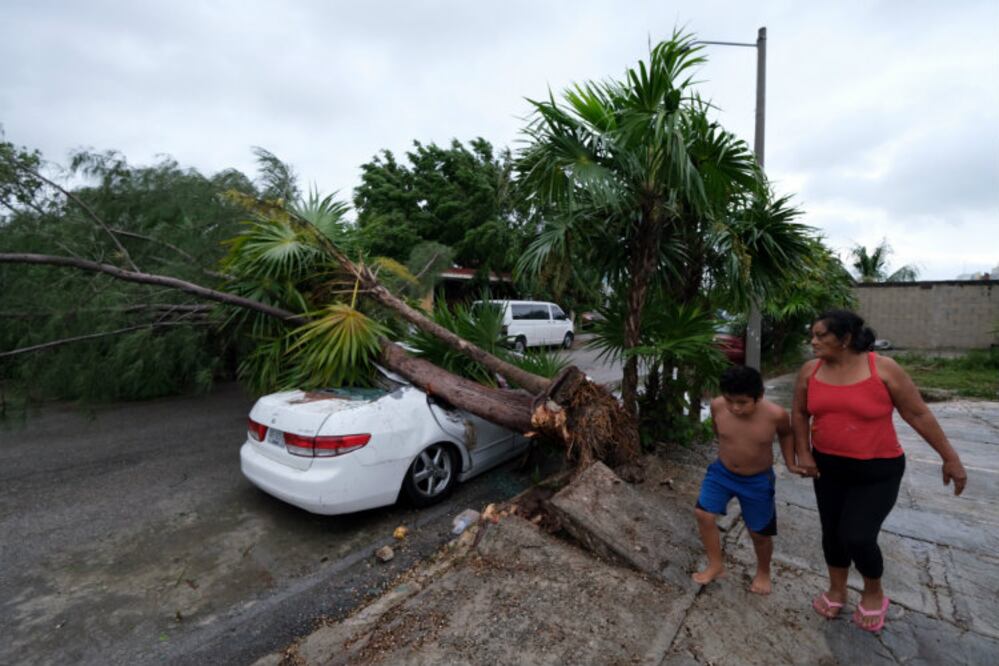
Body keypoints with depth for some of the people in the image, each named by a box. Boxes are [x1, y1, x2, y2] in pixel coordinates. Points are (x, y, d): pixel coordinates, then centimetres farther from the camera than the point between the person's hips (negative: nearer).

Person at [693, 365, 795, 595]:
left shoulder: (775, 414, -26)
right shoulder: (717, 406, -22)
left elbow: (786, 434, -1)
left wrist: (791, 462, -2)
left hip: (758, 480, -1)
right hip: (721, 472, 2)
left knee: (759, 532, 13)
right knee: (703, 514, -5)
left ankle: (763, 572, 43)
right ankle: (716, 565, 18)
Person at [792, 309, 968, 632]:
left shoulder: (883, 368, -16)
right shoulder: (810, 371, -7)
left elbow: (918, 414, -6)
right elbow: (800, 413, 5)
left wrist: (950, 457, -2)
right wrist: (803, 453, -2)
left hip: (877, 471, -3)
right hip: (827, 467, 4)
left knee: (858, 538, -6)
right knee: (831, 532, 14)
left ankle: (873, 592, 26)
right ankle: (836, 590, 37)